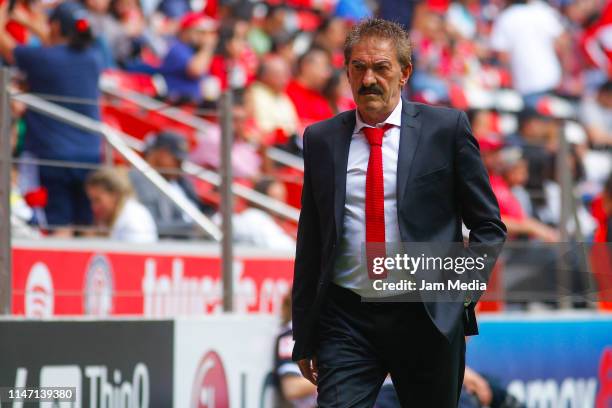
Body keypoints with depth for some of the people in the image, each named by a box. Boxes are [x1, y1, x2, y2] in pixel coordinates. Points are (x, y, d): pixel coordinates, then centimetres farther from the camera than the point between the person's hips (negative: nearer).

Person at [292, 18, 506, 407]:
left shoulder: (447, 128, 1)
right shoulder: (321, 139, 8)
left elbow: (488, 225, 5)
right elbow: (310, 241, 12)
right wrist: (304, 337, 10)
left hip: (427, 316, -1)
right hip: (346, 319, 1)